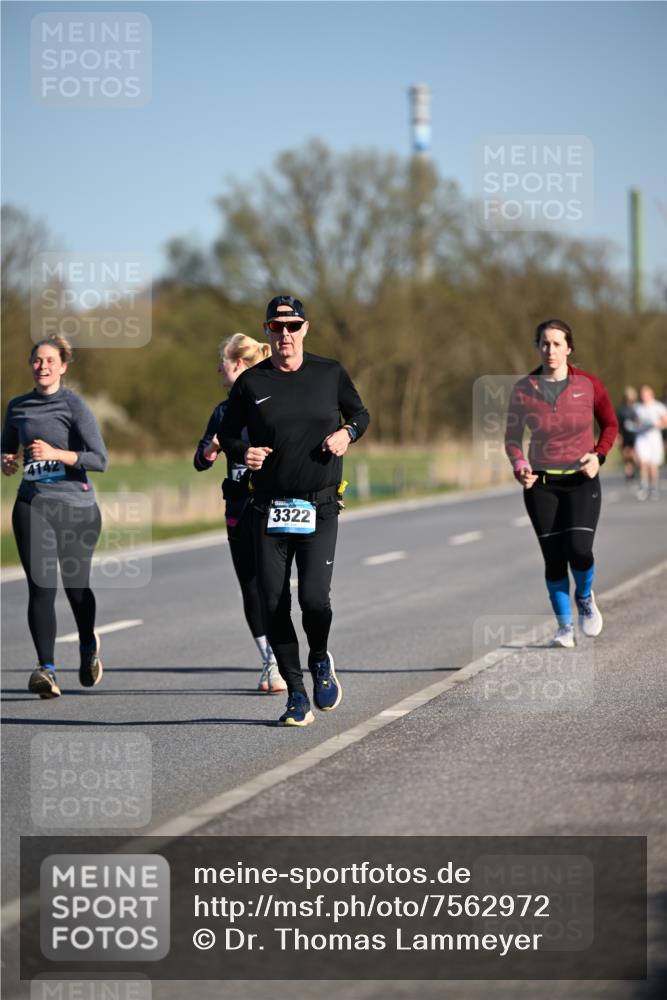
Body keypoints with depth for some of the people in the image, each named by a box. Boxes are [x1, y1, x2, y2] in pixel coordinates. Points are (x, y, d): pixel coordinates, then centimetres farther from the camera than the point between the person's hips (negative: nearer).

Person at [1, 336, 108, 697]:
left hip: (77, 506, -2)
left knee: (76, 585, 9)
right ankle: (45, 669, -15)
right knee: (40, 587, -11)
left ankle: (88, 646, 39)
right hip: (33, 504, 2)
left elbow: (100, 459, -11)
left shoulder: (73, 405, -5)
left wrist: (56, 453, -23)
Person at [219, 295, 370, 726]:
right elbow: (227, 432, 13)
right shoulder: (251, 383, 3)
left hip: (320, 508, -1)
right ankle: (296, 695, 11)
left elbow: (360, 413, 18)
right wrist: (242, 452, -9)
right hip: (269, 509, 1)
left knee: (314, 597, -16)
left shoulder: (330, 374, 4)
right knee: (274, 605, -2)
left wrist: (347, 432, -4)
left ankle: (320, 660, 17)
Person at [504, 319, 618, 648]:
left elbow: (610, 424, 10)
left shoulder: (588, 384, -4)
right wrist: (520, 467, -16)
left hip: (582, 481, -1)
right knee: (554, 557, -1)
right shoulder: (523, 389, -4)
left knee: (579, 550, -16)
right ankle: (564, 626, 16)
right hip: (541, 484, 1)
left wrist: (599, 455, -7)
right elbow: (512, 437, 3)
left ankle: (584, 596, 17)